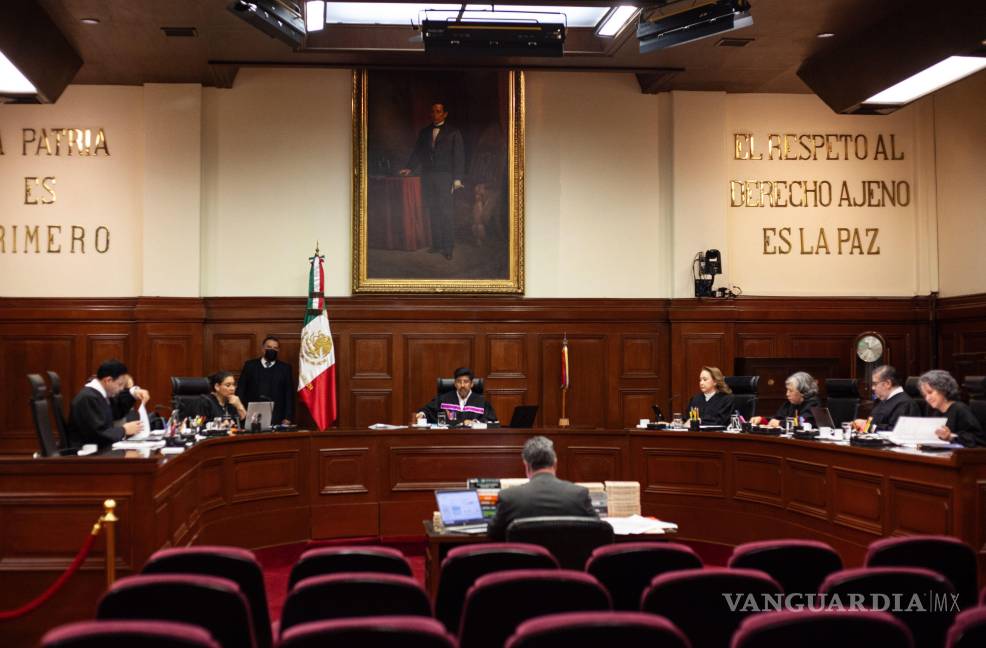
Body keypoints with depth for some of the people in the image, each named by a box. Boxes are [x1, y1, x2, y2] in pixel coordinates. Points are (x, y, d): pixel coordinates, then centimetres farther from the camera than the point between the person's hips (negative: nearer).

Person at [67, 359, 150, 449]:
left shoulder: (98, 392, 8)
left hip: (100, 448, 9)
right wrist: (124, 430, -11)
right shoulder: (88, 398, -19)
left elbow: (117, 411, 24)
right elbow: (99, 434, -23)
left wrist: (133, 393, 9)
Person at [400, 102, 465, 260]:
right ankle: (436, 243, 7)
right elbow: (417, 153, 17)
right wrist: (410, 168, 0)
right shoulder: (424, 132, 17)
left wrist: (457, 179, -8)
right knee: (433, 212, 3)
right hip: (427, 176, 4)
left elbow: (459, 156, 1)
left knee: (446, 212, -10)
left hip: (444, 177, -4)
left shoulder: (453, 132, 5)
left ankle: (448, 247, -8)